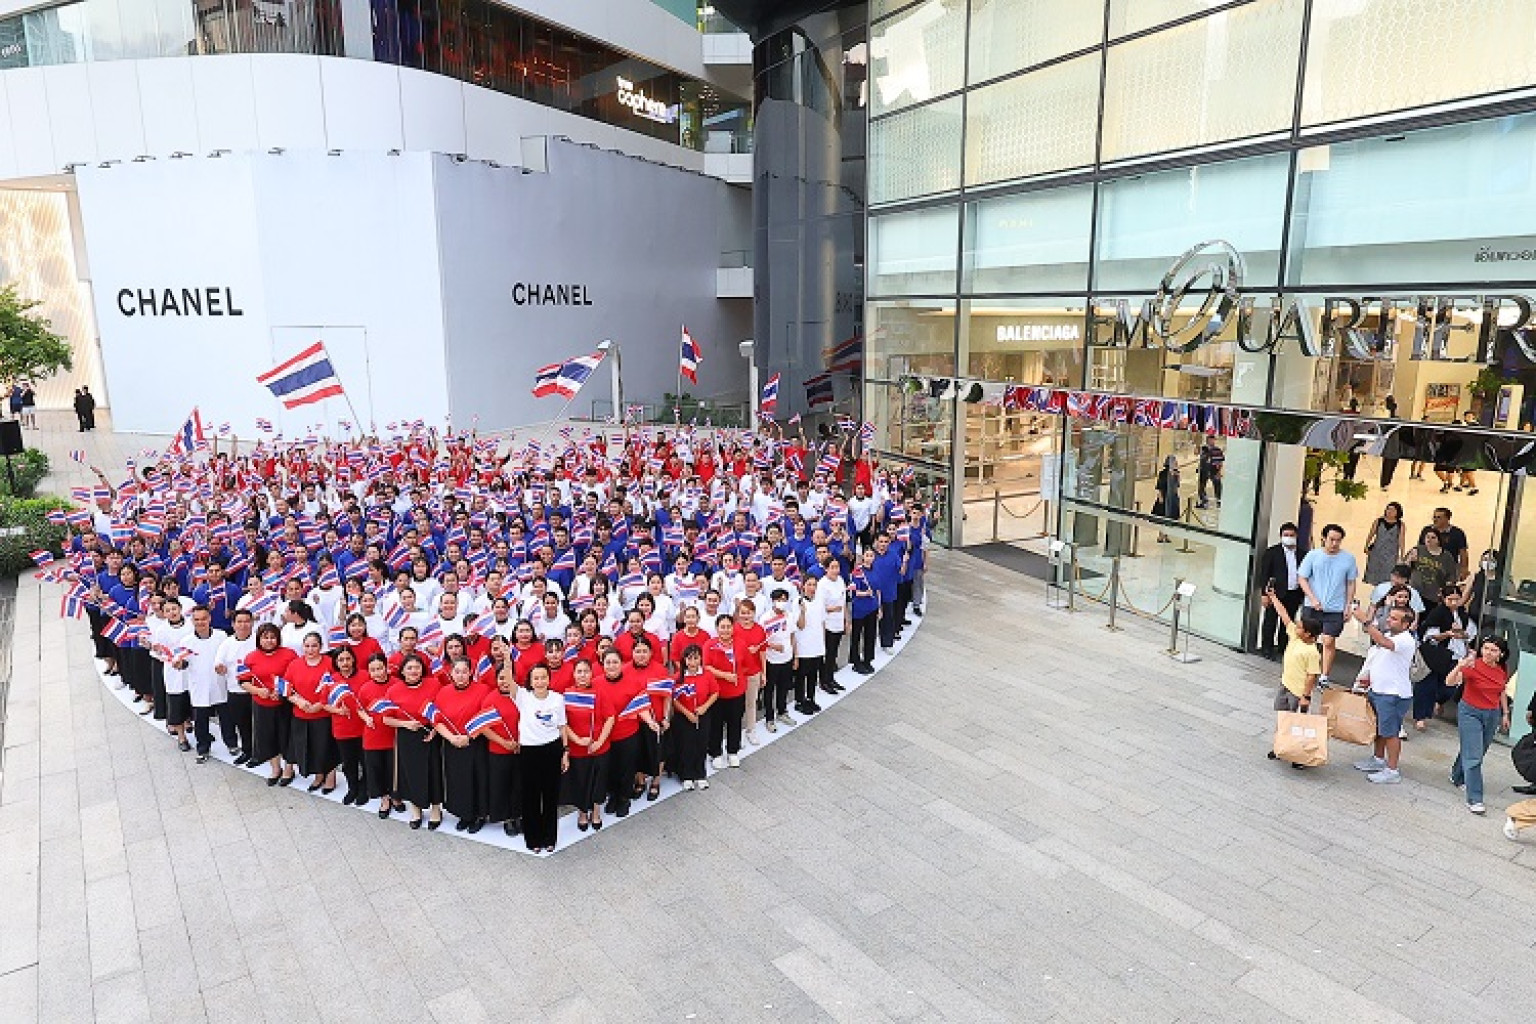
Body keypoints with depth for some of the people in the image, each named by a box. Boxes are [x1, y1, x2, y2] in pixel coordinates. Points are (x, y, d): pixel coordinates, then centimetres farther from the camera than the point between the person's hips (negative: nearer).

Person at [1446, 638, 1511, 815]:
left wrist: (1505, 713, 17)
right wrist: (1460, 666, -50)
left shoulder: (1503, 671, -2)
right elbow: (1450, 681, -33)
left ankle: (1458, 777, 44)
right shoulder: (1473, 666, -20)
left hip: (1492, 715, 6)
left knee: (1478, 752, 20)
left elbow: (1502, 691, 15)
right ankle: (1474, 800, -5)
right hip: (1470, 713, -6)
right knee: (1473, 756, -8)